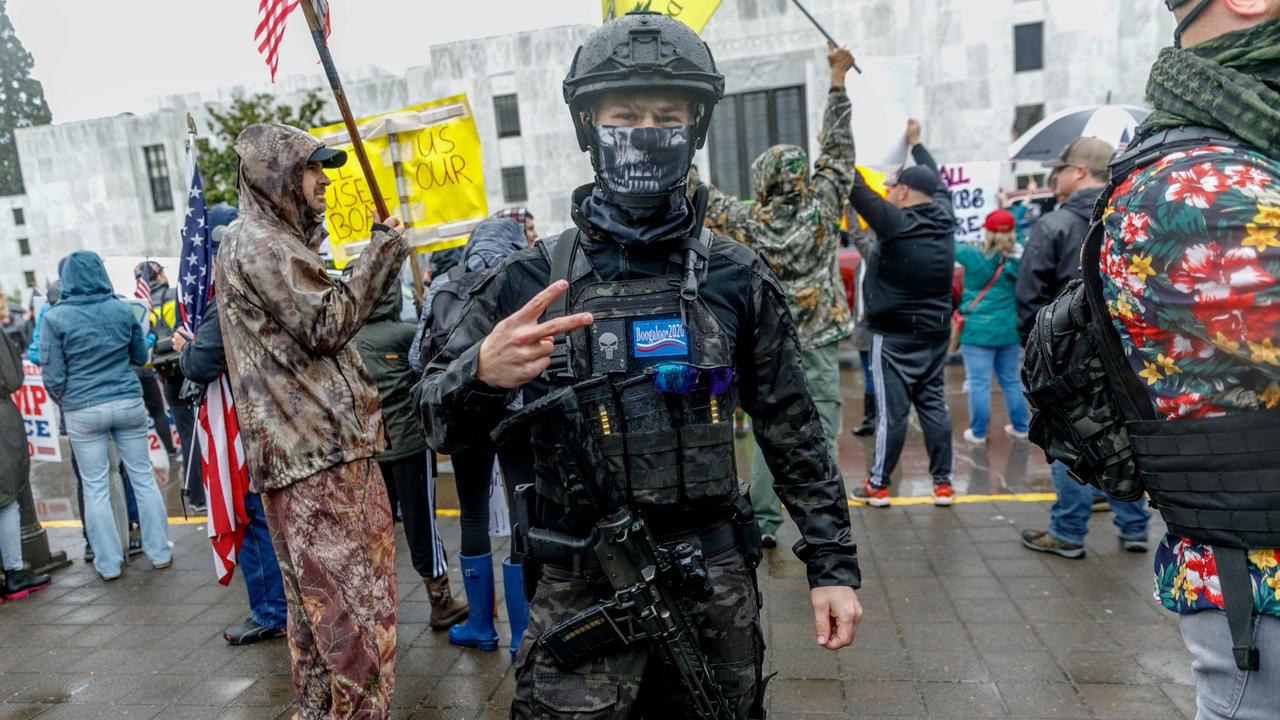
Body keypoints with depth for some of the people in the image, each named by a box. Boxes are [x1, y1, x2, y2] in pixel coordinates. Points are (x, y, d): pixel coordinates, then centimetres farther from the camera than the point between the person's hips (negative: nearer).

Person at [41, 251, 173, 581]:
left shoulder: (56, 317, -8)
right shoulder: (122, 309, -2)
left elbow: (53, 376, -6)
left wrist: (64, 402, 12)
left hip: (83, 412, -2)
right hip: (128, 402, 2)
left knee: (95, 487, 8)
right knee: (143, 477, 10)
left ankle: (108, 563, 16)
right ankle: (160, 552, 16)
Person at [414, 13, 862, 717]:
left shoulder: (737, 276, -1)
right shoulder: (533, 279, -6)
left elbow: (792, 429, 4)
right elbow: (437, 422, -4)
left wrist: (832, 563, 3)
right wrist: (482, 373, -26)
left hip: (716, 588, 2)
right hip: (578, 593, -1)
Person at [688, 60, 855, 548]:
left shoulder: (749, 223, -6)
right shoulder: (820, 210, -6)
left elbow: (704, 199, 8)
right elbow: (838, 149, 1)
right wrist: (838, 81, 9)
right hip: (818, 344, -1)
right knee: (819, 434, 1)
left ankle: (764, 523, 21)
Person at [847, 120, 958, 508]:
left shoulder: (896, 222, -16)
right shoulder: (944, 217, 3)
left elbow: (857, 190, -15)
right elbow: (937, 182, 22)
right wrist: (915, 143, 34)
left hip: (896, 335, -6)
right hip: (936, 332, 7)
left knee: (892, 410, -1)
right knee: (933, 404, 10)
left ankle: (877, 485, 9)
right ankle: (943, 484, 16)